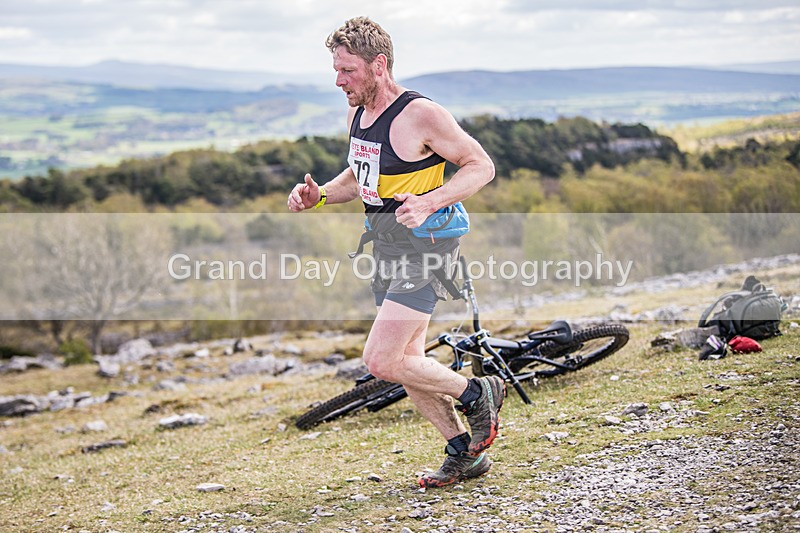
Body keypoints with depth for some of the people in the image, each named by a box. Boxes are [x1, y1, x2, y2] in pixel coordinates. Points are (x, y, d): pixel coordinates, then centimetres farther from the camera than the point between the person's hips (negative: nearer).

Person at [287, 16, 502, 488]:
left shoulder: (420, 114, -18)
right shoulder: (358, 113, 7)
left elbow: (482, 166, -14)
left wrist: (428, 203, -27)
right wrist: (319, 195, 4)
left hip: (425, 246, -9)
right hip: (386, 247, 9)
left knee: (382, 361, -15)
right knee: (407, 362, 12)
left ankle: (478, 394, 6)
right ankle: (466, 454, 25)